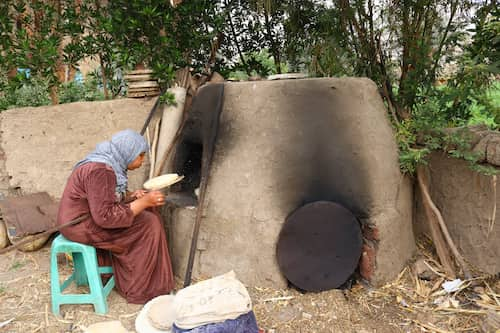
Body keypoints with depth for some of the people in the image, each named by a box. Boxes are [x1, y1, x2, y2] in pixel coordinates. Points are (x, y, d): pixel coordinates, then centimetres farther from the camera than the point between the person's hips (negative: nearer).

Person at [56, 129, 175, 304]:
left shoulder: (110, 164, 5)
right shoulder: (100, 171, -26)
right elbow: (105, 216, -29)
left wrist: (132, 196, -2)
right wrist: (143, 202, -25)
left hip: (93, 216, 10)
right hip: (82, 225, -10)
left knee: (148, 213, 4)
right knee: (148, 225, -13)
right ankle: (141, 291, -3)